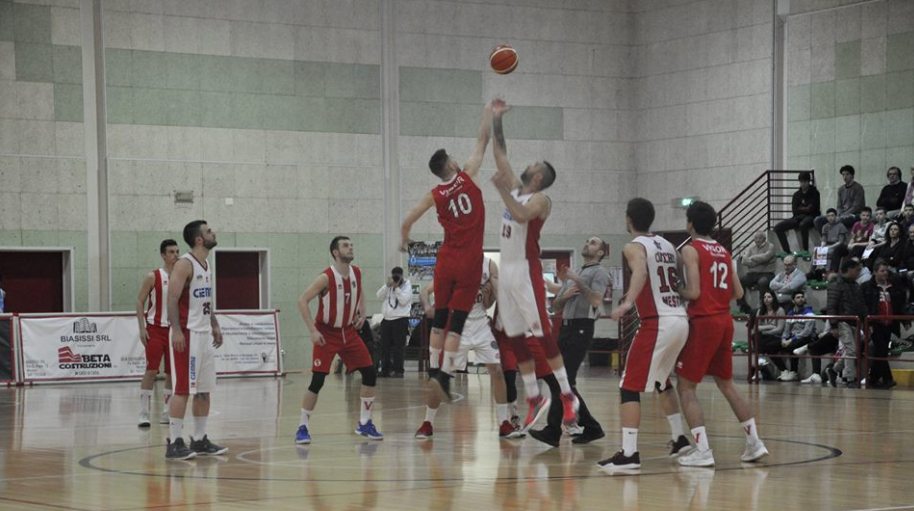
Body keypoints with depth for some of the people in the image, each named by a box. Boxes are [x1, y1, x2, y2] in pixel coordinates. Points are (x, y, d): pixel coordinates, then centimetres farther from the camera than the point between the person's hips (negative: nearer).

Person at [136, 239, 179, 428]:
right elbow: (140, 301, -3)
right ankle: (144, 414, -7)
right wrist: (142, 328, -12)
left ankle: (167, 414, 14)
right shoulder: (153, 277, -4)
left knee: (172, 372, 6)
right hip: (155, 329, -4)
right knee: (151, 370, -9)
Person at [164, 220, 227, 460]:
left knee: (204, 390, 10)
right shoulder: (184, 264, -13)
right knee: (183, 390, -9)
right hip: (187, 334, -9)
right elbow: (172, 299, -19)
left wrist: (215, 325, 18)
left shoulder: (206, 266, 15)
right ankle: (174, 443, -7)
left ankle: (200, 440, 17)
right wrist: (176, 331, -25)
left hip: (204, 334, 9)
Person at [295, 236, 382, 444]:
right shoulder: (326, 277, -19)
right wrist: (312, 330, -22)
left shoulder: (356, 273, 0)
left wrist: (362, 314, 4)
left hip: (349, 331, 6)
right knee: (317, 381, -11)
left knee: (370, 373, -1)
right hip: (327, 333, -6)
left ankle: (364, 424, 11)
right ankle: (303, 427, 1)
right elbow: (302, 301, -18)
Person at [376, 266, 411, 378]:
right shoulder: (388, 284, 15)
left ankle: (398, 371, -4)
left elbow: (404, 300, -13)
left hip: (400, 320, -5)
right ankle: (385, 370, 11)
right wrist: (387, 285, -10)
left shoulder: (407, 285, 0)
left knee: (398, 347, -6)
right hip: (386, 319, 5)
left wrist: (396, 287, -15)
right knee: (385, 346, 6)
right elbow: (380, 296, 1)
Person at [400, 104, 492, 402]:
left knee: (439, 321, 14)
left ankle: (434, 370, 16)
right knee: (456, 324, -6)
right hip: (469, 264, -3)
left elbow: (407, 222, 6)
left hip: (446, 263, 3)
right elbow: (482, 141, 5)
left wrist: (404, 242, 25)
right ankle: (445, 376, -14)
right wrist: (488, 115, 17)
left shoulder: (435, 196, 2)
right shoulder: (468, 177, -3)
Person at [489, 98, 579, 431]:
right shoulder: (515, 189, 15)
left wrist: (502, 190, -31)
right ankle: (534, 400, 13)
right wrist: (496, 119, 15)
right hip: (506, 272, 8)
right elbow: (500, 153, 18)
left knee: (543, 335, -9)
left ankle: (567, 397, -5)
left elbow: (522, 216, -28)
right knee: (516, 340, 7)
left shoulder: (540, 199, -7)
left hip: (527, 272, -8)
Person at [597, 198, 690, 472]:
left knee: (630, 387, -6)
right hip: (681, 319, 8)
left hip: (657, 323, -8)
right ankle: (679, 439, 34)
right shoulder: (668, 245, 16)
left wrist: (628, 302, -41)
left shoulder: (634, 247, -6)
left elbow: (640, 272, -27)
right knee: (662, 380, 29)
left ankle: (629, 454, -16)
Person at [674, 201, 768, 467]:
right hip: (725, 320, 7)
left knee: (686, 386, 0)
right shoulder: (724, 252, 14)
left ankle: (702, 450, -8)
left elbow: (694, 292, -16)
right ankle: (754, 443, 16)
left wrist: (675, 293, 1)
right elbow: (738, 292, 13)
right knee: (726, 384, 19)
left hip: (703, 322, -7)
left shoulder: (690, 250, -8)